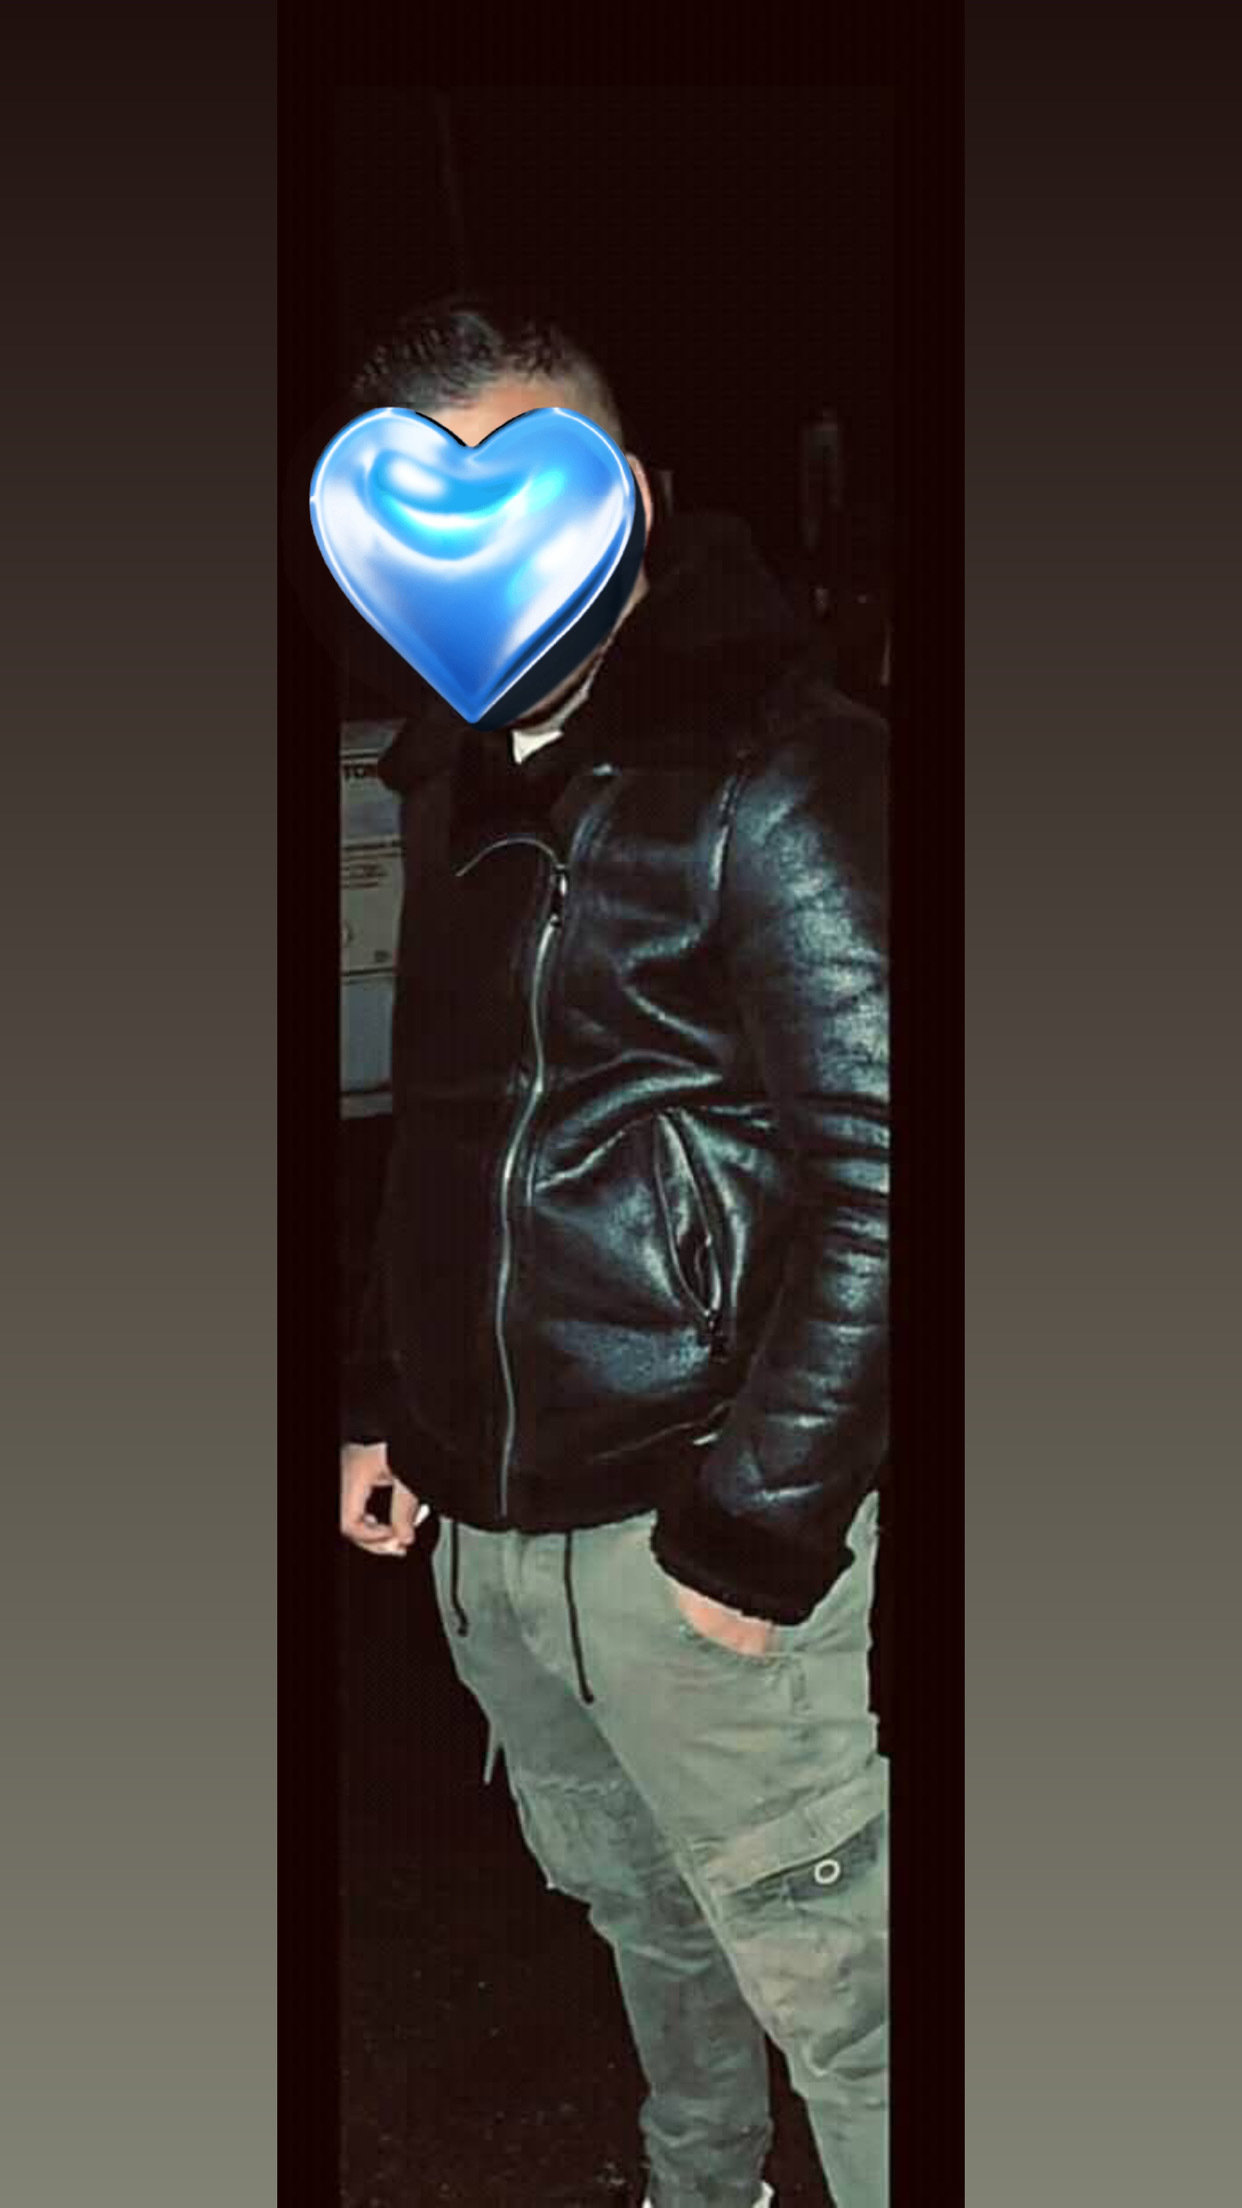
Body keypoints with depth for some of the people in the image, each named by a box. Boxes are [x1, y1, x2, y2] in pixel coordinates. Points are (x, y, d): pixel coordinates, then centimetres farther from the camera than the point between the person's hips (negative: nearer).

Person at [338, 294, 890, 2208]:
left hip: (693, 1530, -7)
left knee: (832, 1980, 3)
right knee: (640, 1917, 24)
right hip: (486, 1528, 8)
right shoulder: (464, 791, 11)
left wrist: (762, 1521, -19)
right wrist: (386, 1401, 15)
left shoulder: (774, 767, -14)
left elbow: (877, 1167, -18)